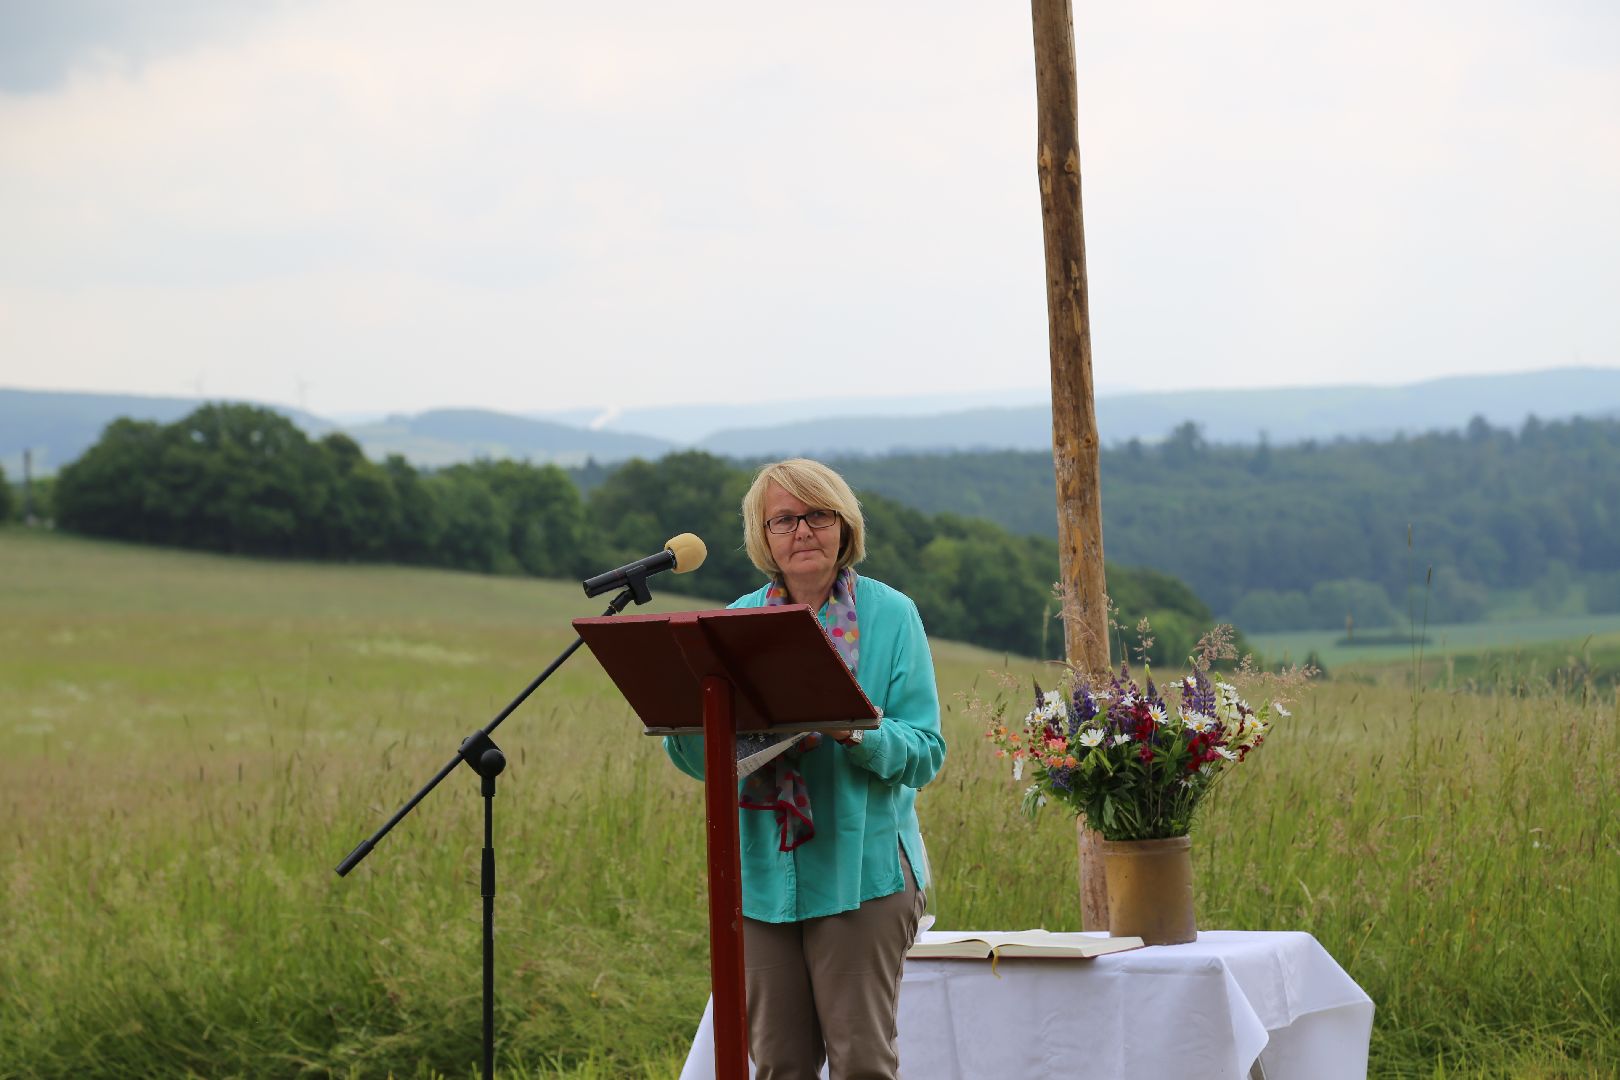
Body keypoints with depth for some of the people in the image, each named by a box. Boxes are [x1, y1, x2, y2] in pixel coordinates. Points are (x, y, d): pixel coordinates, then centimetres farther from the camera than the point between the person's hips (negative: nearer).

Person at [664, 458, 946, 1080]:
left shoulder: (890, 615, 2)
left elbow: (926, 750, -5)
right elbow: (701, 760, 9)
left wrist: (860, 734, -24)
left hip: (862, 869, -3)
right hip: (762, 871, 3)